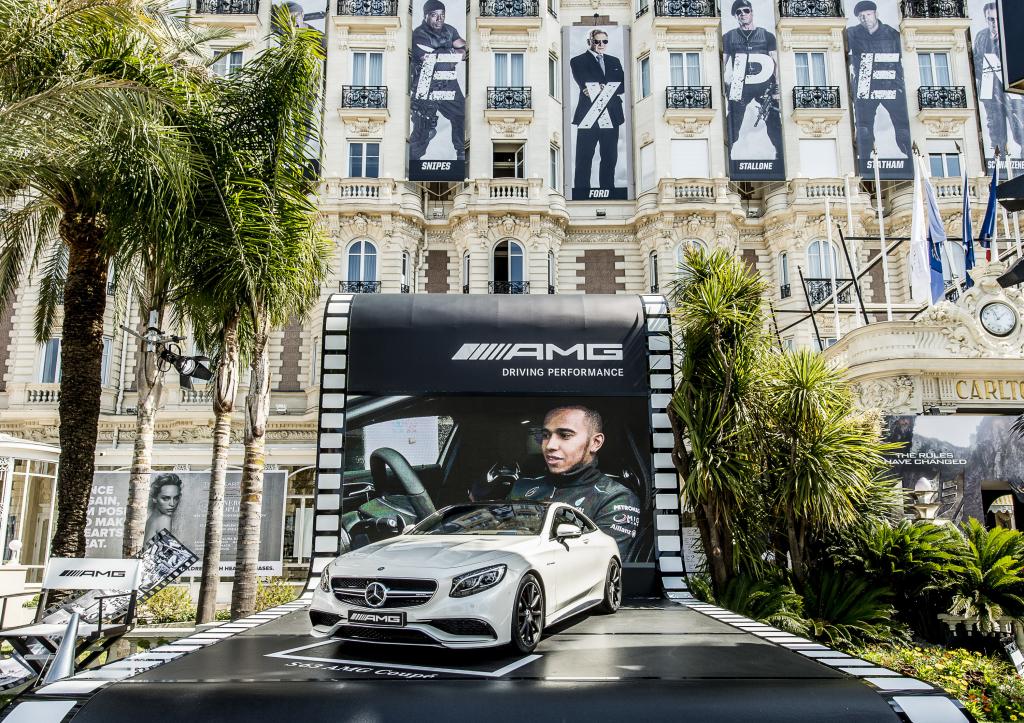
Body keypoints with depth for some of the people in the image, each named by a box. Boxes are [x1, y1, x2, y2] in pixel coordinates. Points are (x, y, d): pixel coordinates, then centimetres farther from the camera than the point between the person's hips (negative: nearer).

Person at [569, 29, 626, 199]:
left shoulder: (614, 61, 19)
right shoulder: (578, 61, 4)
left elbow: (623, 86, 6)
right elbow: (585, 83, -11)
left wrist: (602, 90, -10)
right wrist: (610, 89, -17)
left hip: (611, 115, 5)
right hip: (588, 115, -5)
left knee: (610, 158, 6)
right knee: (584, 158, -5)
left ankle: (607, 192, 14)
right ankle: (581, 194, -4)